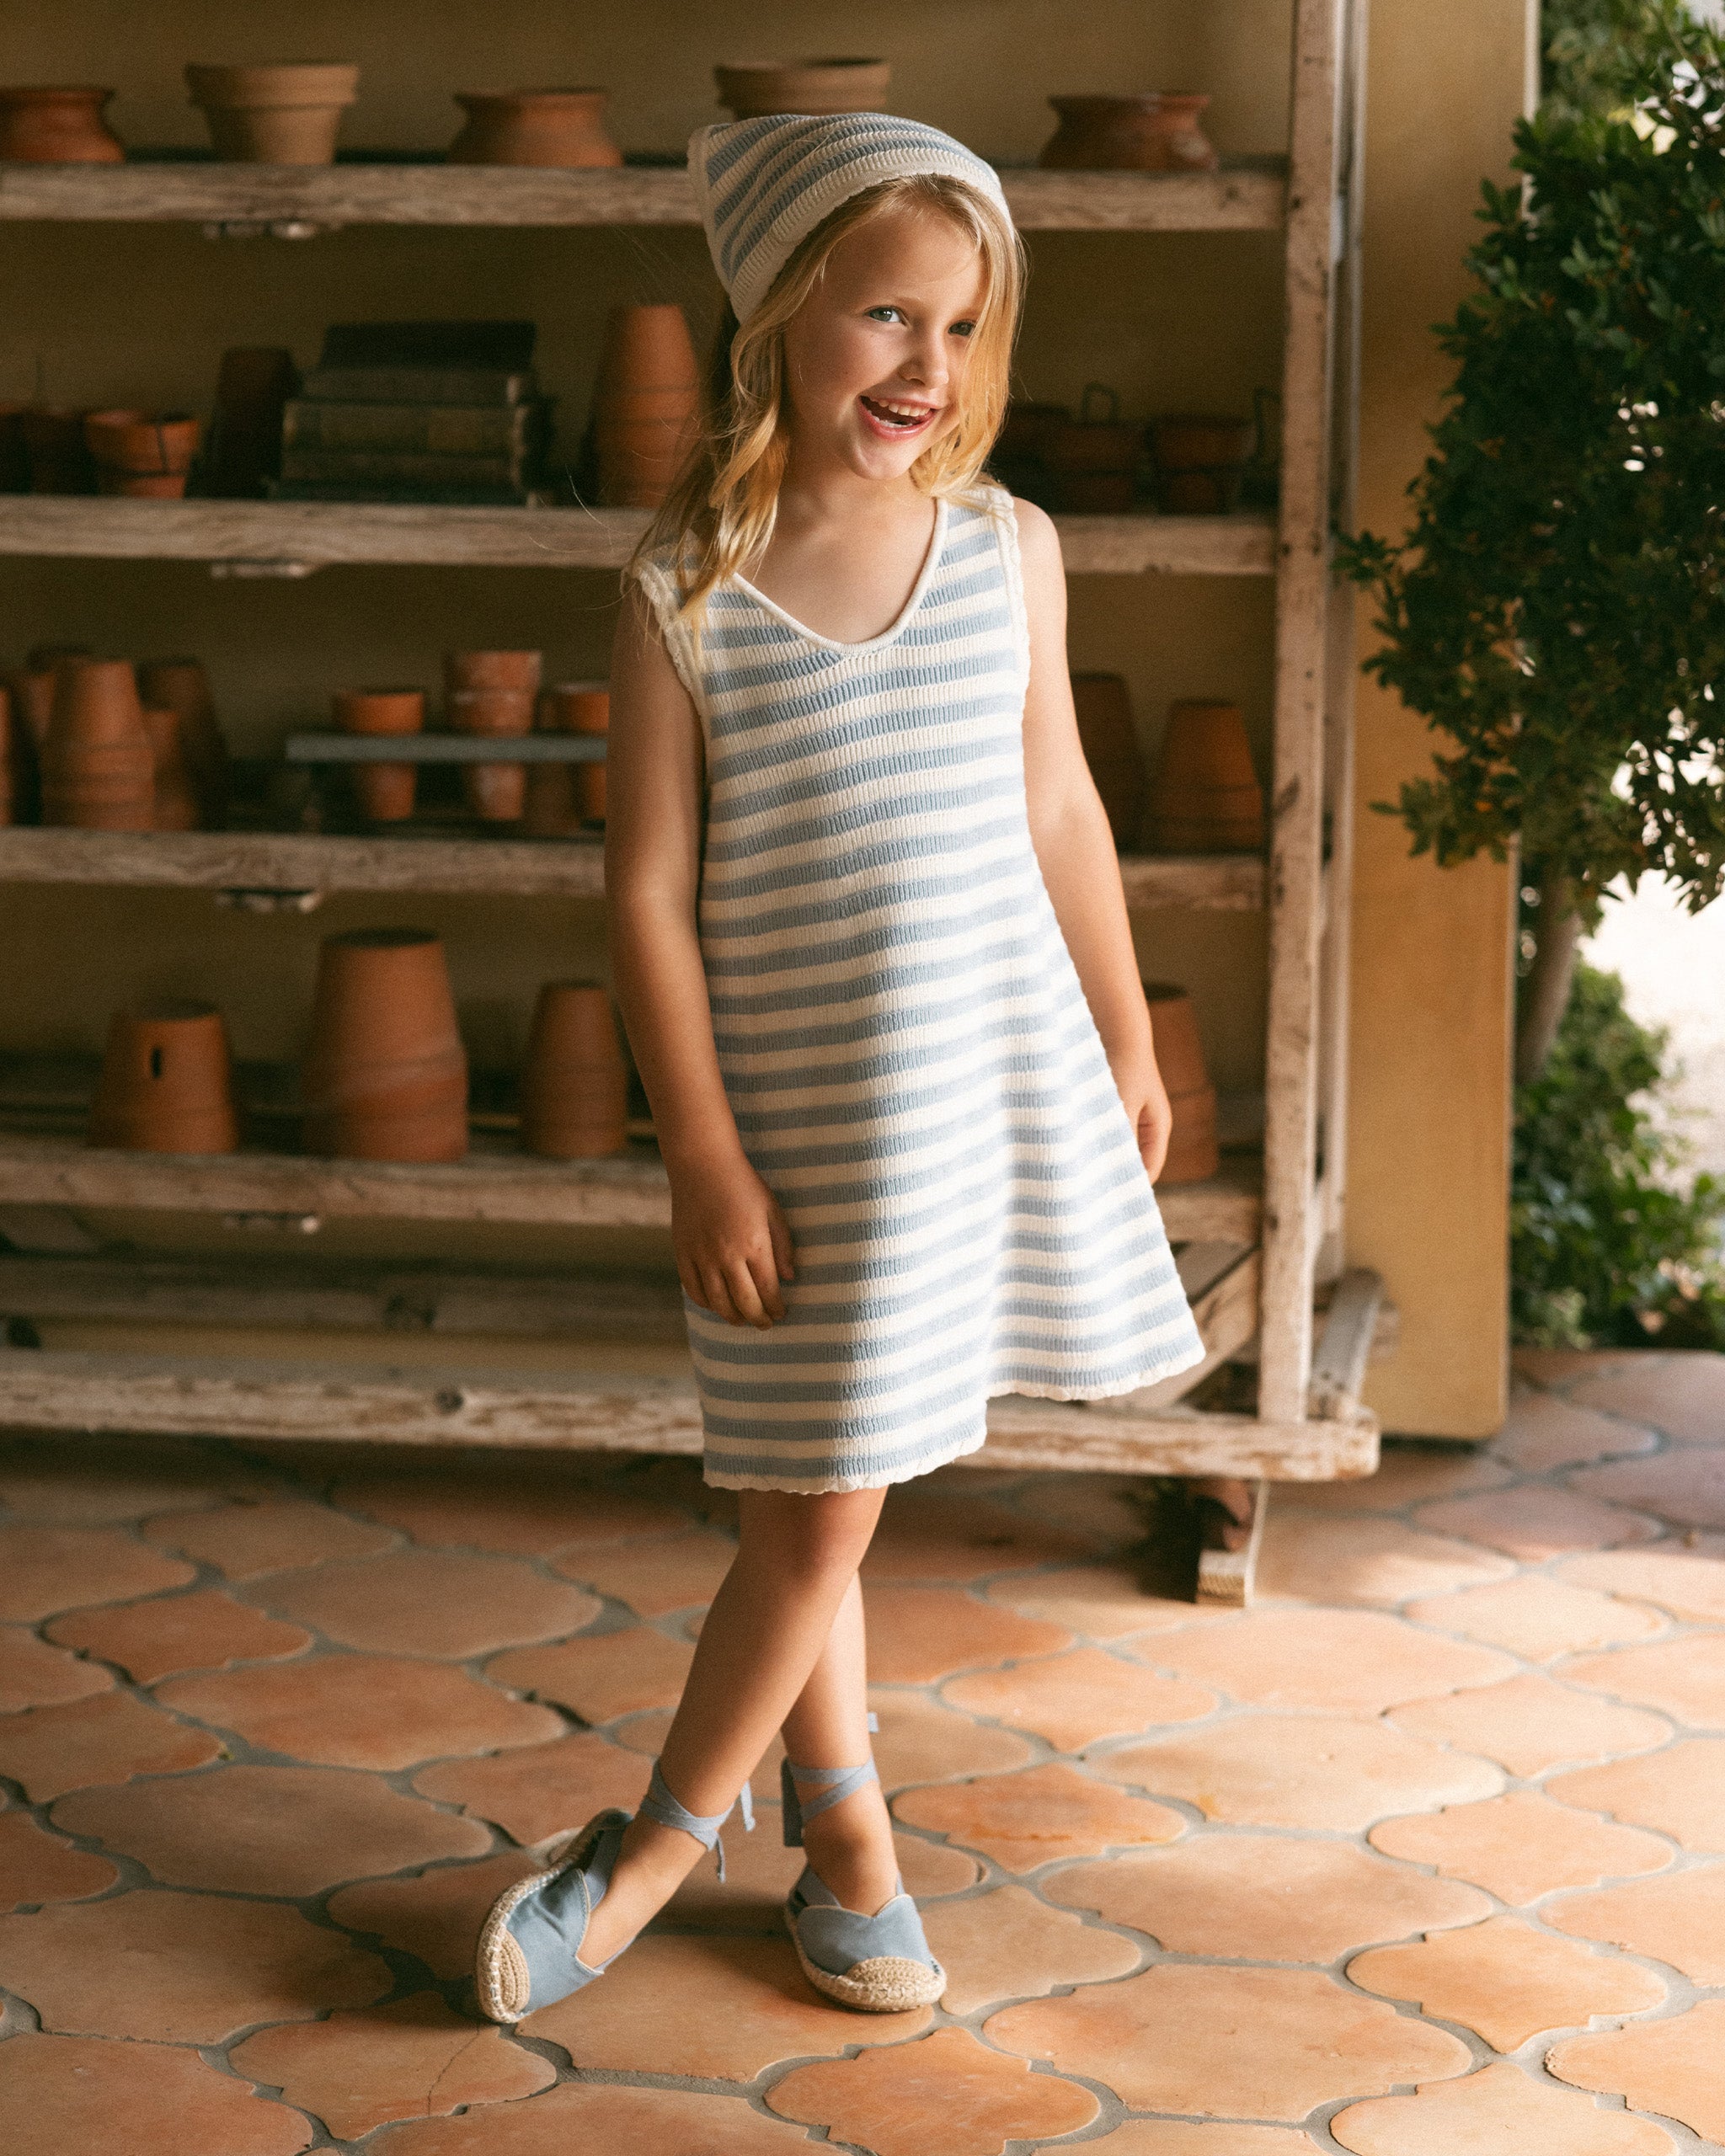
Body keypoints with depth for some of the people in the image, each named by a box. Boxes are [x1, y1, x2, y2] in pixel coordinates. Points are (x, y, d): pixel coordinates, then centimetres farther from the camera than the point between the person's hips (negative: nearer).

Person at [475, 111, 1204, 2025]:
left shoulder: (1009, 552, 0)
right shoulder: (684, 596, -10)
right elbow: (650, 893, -9)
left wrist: (1126, 1039, 15)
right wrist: (704, 1158, -11)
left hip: (999, 1087, 3)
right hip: (801, 1116, -3)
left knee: (819, 1497, 11)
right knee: (813, 1510, 4)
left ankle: (660, 1844, 26)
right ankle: (843, 1831, 26)